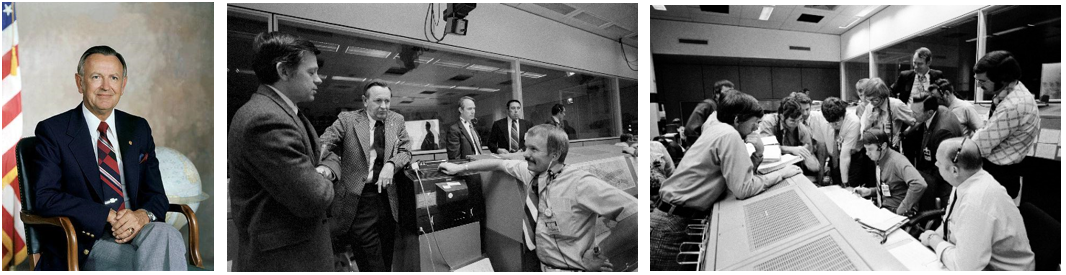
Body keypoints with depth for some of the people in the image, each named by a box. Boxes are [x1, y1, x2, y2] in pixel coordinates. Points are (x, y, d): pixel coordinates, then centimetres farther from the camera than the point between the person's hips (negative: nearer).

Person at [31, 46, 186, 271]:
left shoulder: (139, 129, 15)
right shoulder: (53, 131, 4)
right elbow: (45, 197, -7)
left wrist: (143, 215, -12)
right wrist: (109, 216, -18)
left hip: (138, 229, 4)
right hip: (87, 240, -4)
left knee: (166, 234, -32)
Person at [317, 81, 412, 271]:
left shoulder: (397, 121, 9)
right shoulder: (347, 120, -2)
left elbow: (405, 150, 7)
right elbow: (324, 143, -10)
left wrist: (391, 164, -14)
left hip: (387, 197, 4)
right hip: (358, 199, -4)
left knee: (387, 256, 15)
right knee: (370, 261, -3)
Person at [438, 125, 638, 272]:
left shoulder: (580, 184, -21)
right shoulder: (530, 172, 0)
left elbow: (634, 214, -27)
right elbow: (499, 164, 16)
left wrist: (597, 252, -20)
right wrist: (459, 168, 20)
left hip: (574, 269, -6)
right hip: (541, 266, 6)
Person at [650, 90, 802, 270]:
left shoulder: (715, 128, 13)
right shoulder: (729, 135, -15)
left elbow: (738, 173, 20)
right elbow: (744, 189, -19)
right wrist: (782, 173, -8)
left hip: (673, 216, 10)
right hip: (672, 222, -10)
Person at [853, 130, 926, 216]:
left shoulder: (897, 161, -19)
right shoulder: (879, 160, 6)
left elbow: (919, 185, -34)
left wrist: (901, 210, -26)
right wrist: (869, 191, 4)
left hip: (896, 215, -8)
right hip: (882, 209, 8)